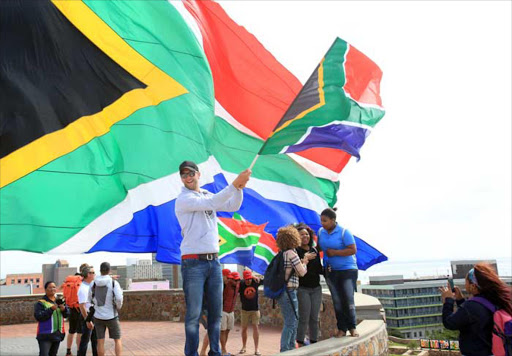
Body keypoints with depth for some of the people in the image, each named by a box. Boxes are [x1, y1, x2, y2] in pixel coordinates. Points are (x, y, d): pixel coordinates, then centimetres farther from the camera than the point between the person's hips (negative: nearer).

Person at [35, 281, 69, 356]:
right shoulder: (41, 303, -6)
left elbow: (67, 314, 9)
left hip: (58, 333, 6)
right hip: (45, 335, -6)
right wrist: (51, 309, -24)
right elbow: (38, 316, -17)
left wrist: (64, 309, -12)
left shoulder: (59, 301, 11)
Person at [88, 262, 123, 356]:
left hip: (98, 317, 3)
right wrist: (118, 306, 4)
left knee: (100, 342, 8)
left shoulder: (93, 283, 2)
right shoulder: (114, 283, -10)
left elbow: (89, 299, 5)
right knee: (117, 340, 9)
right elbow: (119, 298, -17)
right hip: (111, 316, -3)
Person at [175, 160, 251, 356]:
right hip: (193, 262, -6)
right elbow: (212, 203, -19)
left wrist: (240, 187, -8)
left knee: (216, 312, 9)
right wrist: (235, 183, -21)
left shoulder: (208, 195, 16)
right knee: (194, 314, -5)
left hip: (214, 261, 6)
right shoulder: (183, 199, -6)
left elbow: (233, 206, 9)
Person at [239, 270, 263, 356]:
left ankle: (256, 349, -1)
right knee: (244, 328, 8)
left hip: (255, 309, 0)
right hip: (245, 309, 0)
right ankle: (244, 347, 24)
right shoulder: (241, 285, -11)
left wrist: (257, 278, -16)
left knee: (256, 327, -5)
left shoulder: (255, 282, -5)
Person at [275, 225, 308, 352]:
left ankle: (291, 348, 27)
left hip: (283, 291, 9)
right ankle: (284, 351, -2)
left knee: (292, 322, 19)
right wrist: (304, 263, 8)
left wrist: (301, 262, 16)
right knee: (290, 323, -4)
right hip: (289, 291, -9)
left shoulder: (282, 254, 12)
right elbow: (302, 272, -10)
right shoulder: (291, 253, -13)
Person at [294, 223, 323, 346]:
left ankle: (314, 343, 17)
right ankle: (300, 344, 1)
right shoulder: (296, 251, -7)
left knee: (314, 318, 9)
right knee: (304, 318, -8)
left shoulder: (315, 251, 12)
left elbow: (319, 269, 16)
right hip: (302, 288, -6)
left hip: (316, 288, 6)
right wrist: (305, 258, -23)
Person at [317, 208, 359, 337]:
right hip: (330, 271, 5)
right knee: (337, 301, 6)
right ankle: (341, 328, 16)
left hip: (347, 270, -5)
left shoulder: (344, 232, -14)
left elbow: (353, 250, -17)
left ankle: (352, 327, 14)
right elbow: (319, 247, 20)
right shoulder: (321, 232, 3)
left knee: (348, 300, -3)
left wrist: (335, 252, -20)